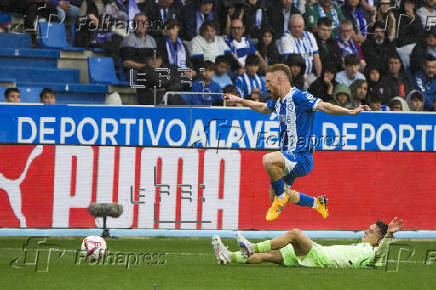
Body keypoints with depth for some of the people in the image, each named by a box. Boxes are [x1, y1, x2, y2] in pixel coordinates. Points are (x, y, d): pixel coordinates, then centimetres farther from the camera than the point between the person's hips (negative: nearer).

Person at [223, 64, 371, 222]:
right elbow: (263, 108, 34)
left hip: (301, 157, -10)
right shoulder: (277, 100, 11)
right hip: (288, 157, 10)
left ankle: (281, 197, -12)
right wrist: (239, 100, 43)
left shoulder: (298, 96, -16)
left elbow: (324, 106, -25)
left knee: (268, 160, -36)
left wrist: (351, 112, -38)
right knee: (274, 195, 19)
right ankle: (316, 203, 35)